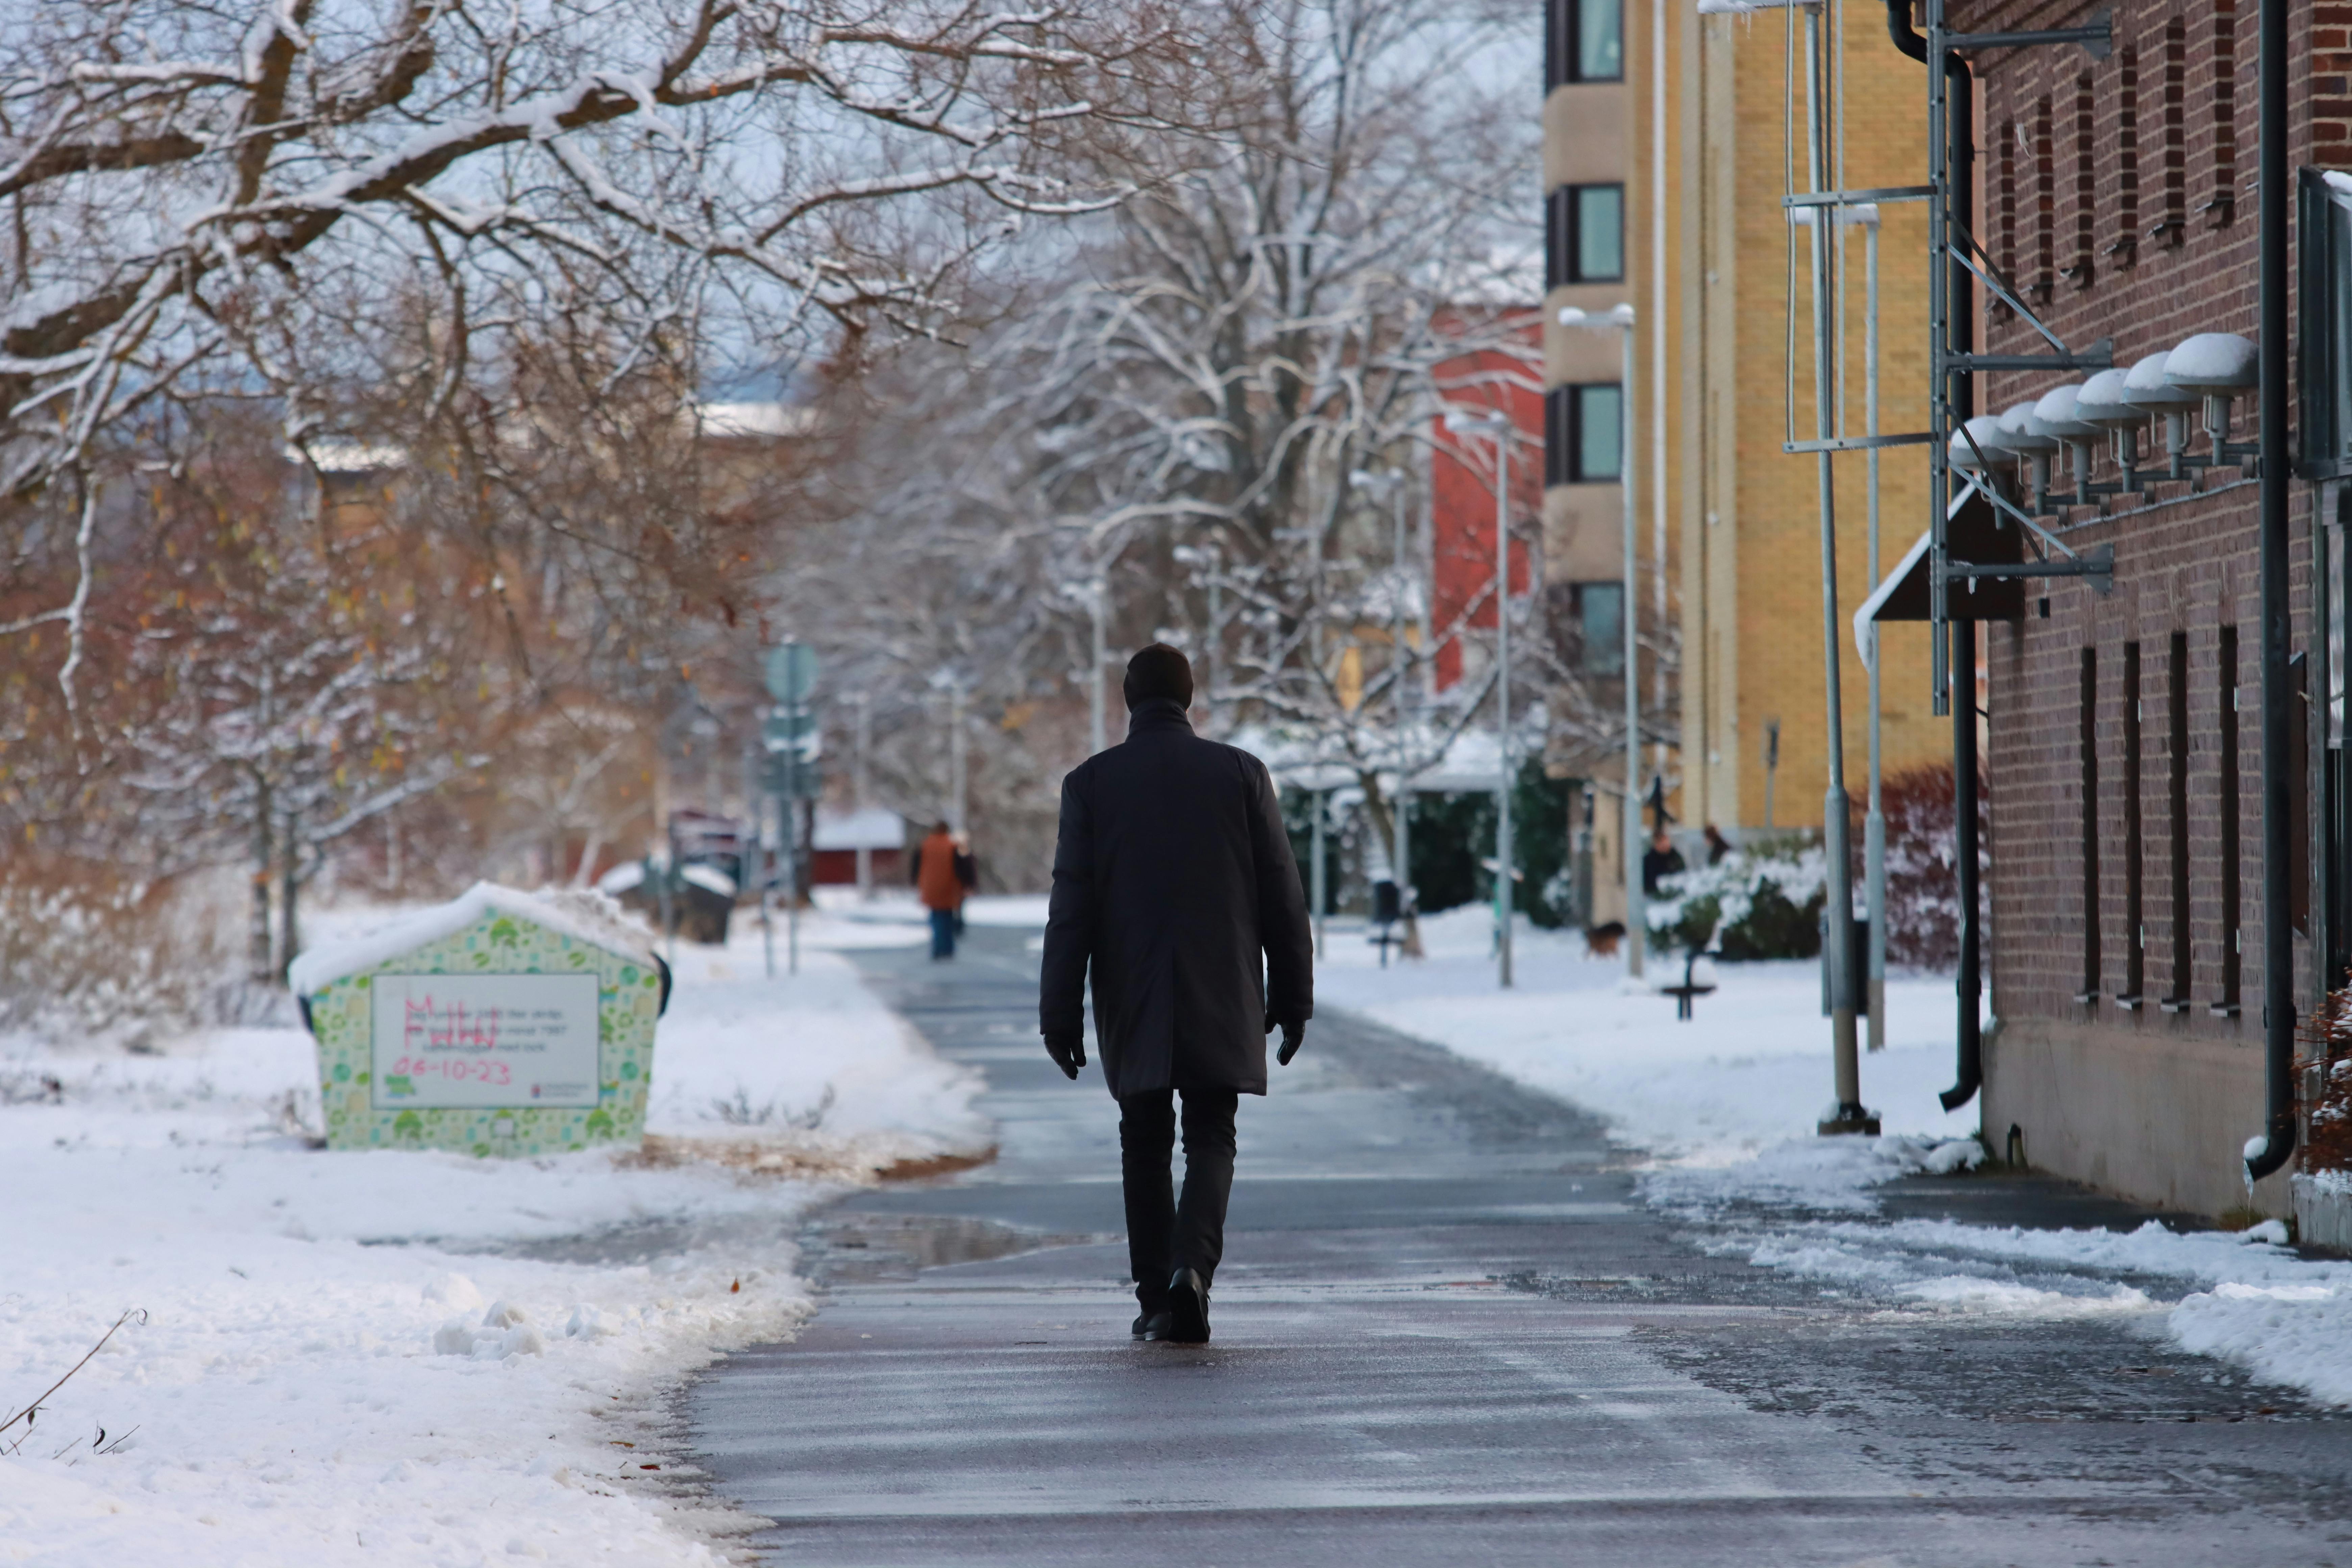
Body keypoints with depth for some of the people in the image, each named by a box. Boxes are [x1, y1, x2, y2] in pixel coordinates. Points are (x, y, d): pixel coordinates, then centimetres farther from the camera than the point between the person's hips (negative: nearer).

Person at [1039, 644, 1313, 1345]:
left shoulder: (1090, 783, -1)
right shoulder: (1240, 773, 0)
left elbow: (1071, 909, -3)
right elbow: (1283, 897, 1)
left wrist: (1061, 1017, -1)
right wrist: (1292, 998, 9)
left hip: (1133, 1005, 0)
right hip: (1221, 1001, 0)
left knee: (1145, 1146, 11)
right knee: (1211, 1140, 6)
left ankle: (1156, 1301, 10)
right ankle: (1192, 1265, -18)